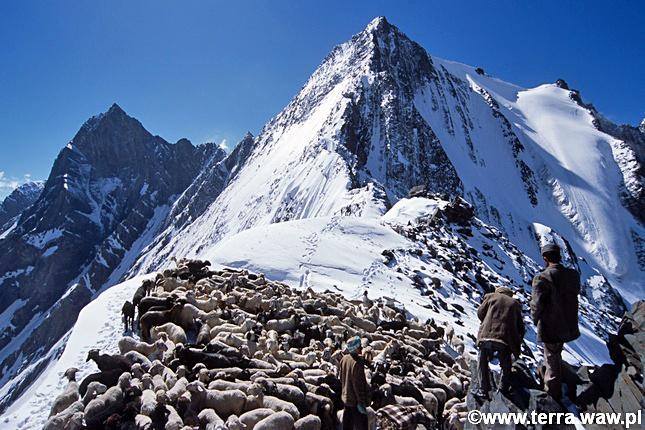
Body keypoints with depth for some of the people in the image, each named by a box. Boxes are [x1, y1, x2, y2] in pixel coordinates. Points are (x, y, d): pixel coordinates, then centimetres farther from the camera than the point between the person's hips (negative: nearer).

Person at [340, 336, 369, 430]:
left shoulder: (344, 359, -1)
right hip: (355, 400, -8)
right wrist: (361, 402, -16)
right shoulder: (357, 362, -26)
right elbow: (358, 384, -23)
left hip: (345, 397, 8)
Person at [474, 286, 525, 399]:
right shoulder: (515, 304, 20)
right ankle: (504, 388, 30)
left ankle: (484, 390, 13)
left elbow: (480, 313, 13)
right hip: (505, 339, 2)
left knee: (483, 363, 15)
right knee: (506, 364, 24)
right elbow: (520, 326, 21)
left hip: (487, 336, -1)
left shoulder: (491, 296, 15)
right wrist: (517, 343, 31)